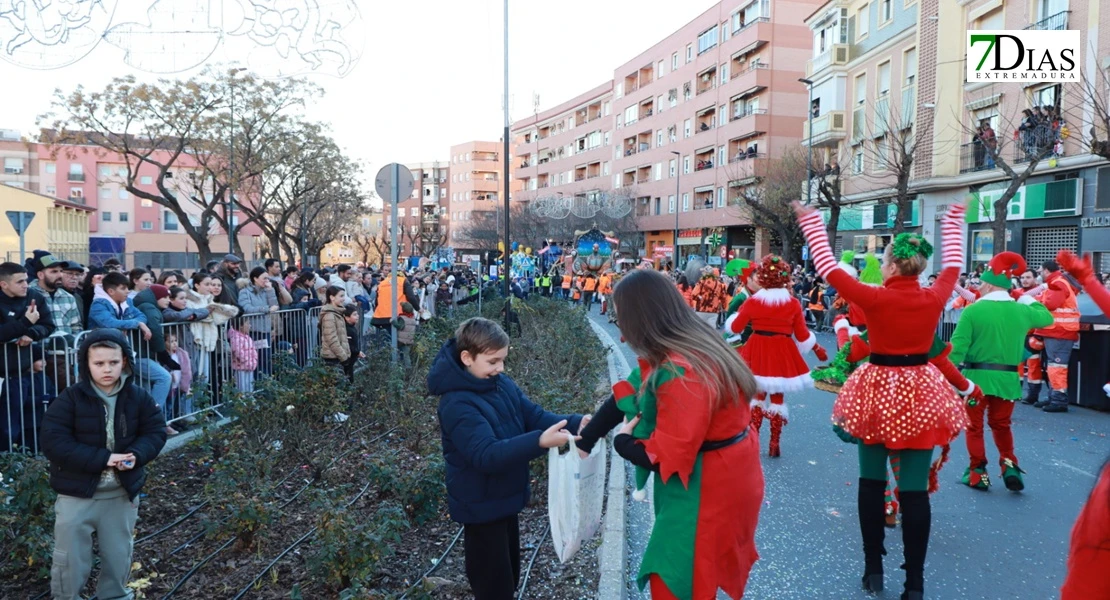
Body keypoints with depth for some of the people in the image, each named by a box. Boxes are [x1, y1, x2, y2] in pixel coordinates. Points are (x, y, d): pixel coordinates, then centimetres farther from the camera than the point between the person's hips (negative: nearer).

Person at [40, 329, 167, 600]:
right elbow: (53, 442, -17)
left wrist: (136, 455, -20)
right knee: (71, 559, 8)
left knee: (119, 556, 17)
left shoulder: (138, 397, -3)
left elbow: (156, 431, 0)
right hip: (77, 493, -3)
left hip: (123, 492, 3)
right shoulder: (70, 399, -12)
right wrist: (102, 458, -25)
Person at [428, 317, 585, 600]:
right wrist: (540, 442, -46)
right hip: (482, 507, -8)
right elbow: (487, 455, -35)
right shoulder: (457, 404, -26)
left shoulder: (502, 384, 0)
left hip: (505, 499, 8)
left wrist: (575, 423, -20)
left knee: (509, 576, 24)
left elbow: (535, 416, -2)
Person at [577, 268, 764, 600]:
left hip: (705, 491, -9)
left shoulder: (681, 373, -32)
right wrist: (583, 441, 2)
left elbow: (667, 455, -29)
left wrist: (622, 441, -10)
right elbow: (627, 394, 4)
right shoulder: (691, 344, 0)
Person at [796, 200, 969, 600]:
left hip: (878, 391, -2)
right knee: (915, 490, 4)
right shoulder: (934, 298, -4)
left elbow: (828, 268, -7)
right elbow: (953, 265, 16)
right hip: (920, 394, 3)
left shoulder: (873, 298, -15)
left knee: (872, 483, 13)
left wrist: (810, 221, 3)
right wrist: (954, 219, 30)